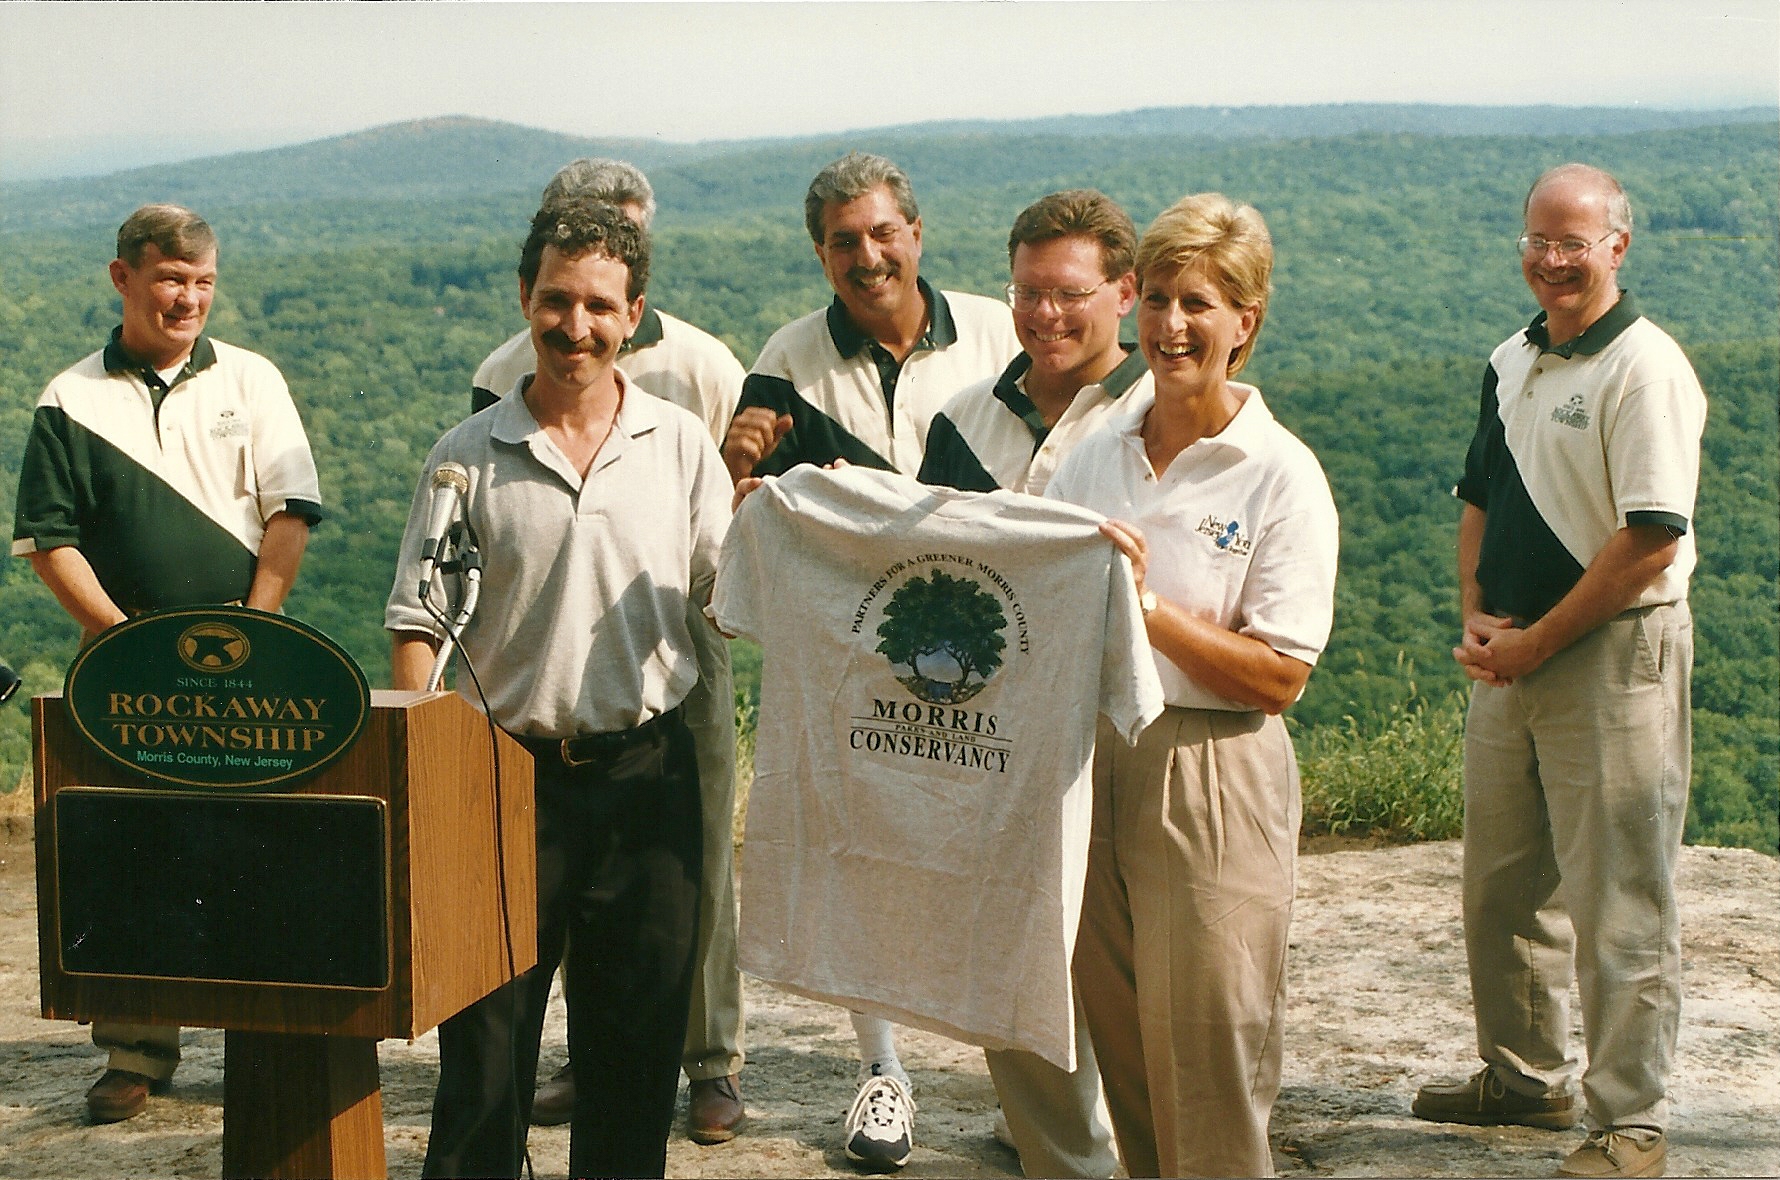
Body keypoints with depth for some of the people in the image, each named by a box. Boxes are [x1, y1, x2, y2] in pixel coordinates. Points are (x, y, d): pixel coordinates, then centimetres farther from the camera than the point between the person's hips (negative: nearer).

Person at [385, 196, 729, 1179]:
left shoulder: (681, 445, 5)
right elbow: (418, 621, 1)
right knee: (483, 1032, 4)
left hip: (645, 770, 1)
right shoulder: (469, 455, 3)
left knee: (637, 1031, 10)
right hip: (508, 771, -1)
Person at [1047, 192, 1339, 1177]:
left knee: (1202, 1054, 1)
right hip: (1089, 756, 5)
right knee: (1117, 1040, 13)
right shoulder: (1097, 453, 7)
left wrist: (1146, 604, -21)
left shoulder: (1282, 477, -8)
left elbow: (1279, 677, -14)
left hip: (1211, 780, -5)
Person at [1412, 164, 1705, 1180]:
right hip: (1513, 660, 8)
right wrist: (1476, 616, 4)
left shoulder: (1646, 370, -13)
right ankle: (1528, 1078, 32)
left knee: (1618, 905, -3)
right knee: (1503, 884, 16)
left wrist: (1535, 642, -15)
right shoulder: (1512, 363, 12)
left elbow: (1650, 542, -19)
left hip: (1615, 656, -8)